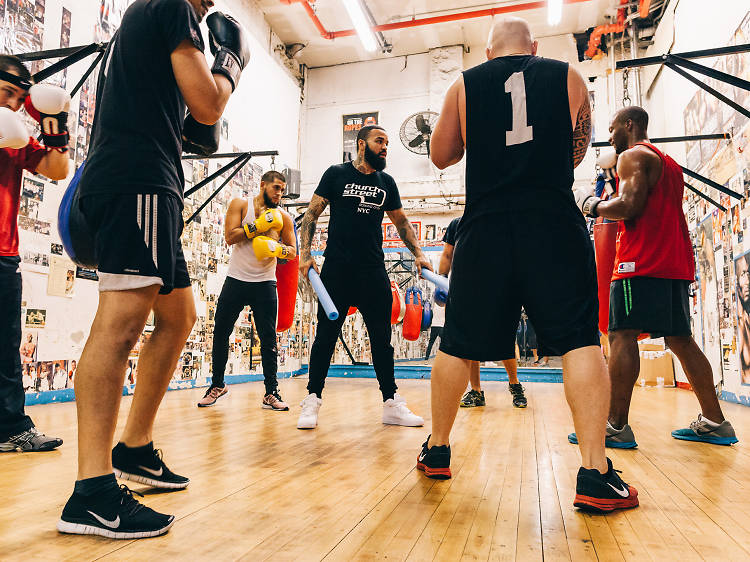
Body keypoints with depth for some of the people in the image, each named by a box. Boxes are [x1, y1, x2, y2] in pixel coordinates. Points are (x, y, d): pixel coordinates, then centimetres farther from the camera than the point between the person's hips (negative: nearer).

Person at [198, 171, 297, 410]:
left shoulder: (283, 217, 4)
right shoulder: (240, 205, 2)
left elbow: (293, 251, 5)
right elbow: (230, 237, -10)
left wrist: (278, 249, -16)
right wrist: (259, 225, -17)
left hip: (265, 284, 0)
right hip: (236, 280, 0)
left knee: (268, 338, -3)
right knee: (220, 333, 6)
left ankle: (271, 393, 4)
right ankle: (217, 385, 24)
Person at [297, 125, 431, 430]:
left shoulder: (386, 182, 14)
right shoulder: (336, 174, 4)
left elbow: (402, 222, 20)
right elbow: (311, 214, 3)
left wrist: (418, 254, 9)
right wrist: (305, 253, -8)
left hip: (374, 270, 4)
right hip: (336, 269, -3)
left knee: (381, 337, 6)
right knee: (326, 335, 0)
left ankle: (392, 403, 14)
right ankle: (313, 400, 11)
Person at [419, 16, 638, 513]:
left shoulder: (464, 85, 11)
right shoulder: (568, 76, 12)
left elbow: (441, 156, 17)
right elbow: (577, 152, 17)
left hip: (486, 226, 1)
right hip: (554, 224, -1)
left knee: (458, 344, 10)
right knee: (580, 341, 0)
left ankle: (437, 450, 22)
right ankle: (595, 475, -6)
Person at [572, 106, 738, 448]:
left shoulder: (632, 156, -2)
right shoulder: (668, 162, 27)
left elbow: (629, 206, -16)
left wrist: (591, 204, -1)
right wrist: (609, 211, 25)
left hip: (643, 262, -9)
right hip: (676, 263, 9)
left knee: (622, 336, -11)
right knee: (680, 339, 11)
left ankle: (616, 426, -14)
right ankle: (714, 423, 14)